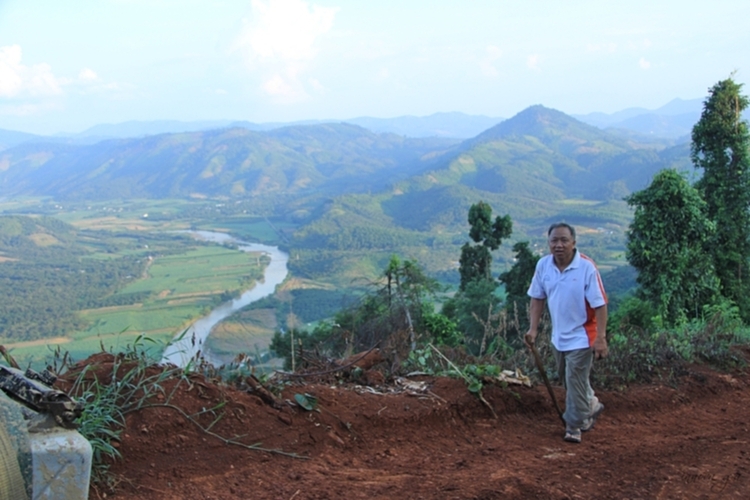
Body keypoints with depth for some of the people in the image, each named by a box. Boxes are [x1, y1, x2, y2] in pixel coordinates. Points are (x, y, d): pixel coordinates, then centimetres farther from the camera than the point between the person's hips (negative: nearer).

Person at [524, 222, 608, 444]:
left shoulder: (587, 267, -21)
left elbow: (600, 305, -19)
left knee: (575, 382, -2)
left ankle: (574, 426, 14)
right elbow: (537, 298, 4)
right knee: (569, 380, 22)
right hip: (558, 336, 6)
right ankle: (591, 405, 46)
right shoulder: (543, 265, -6)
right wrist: (533, 328, -2)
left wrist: (601, 338, -23)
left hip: (581, 337, -6)